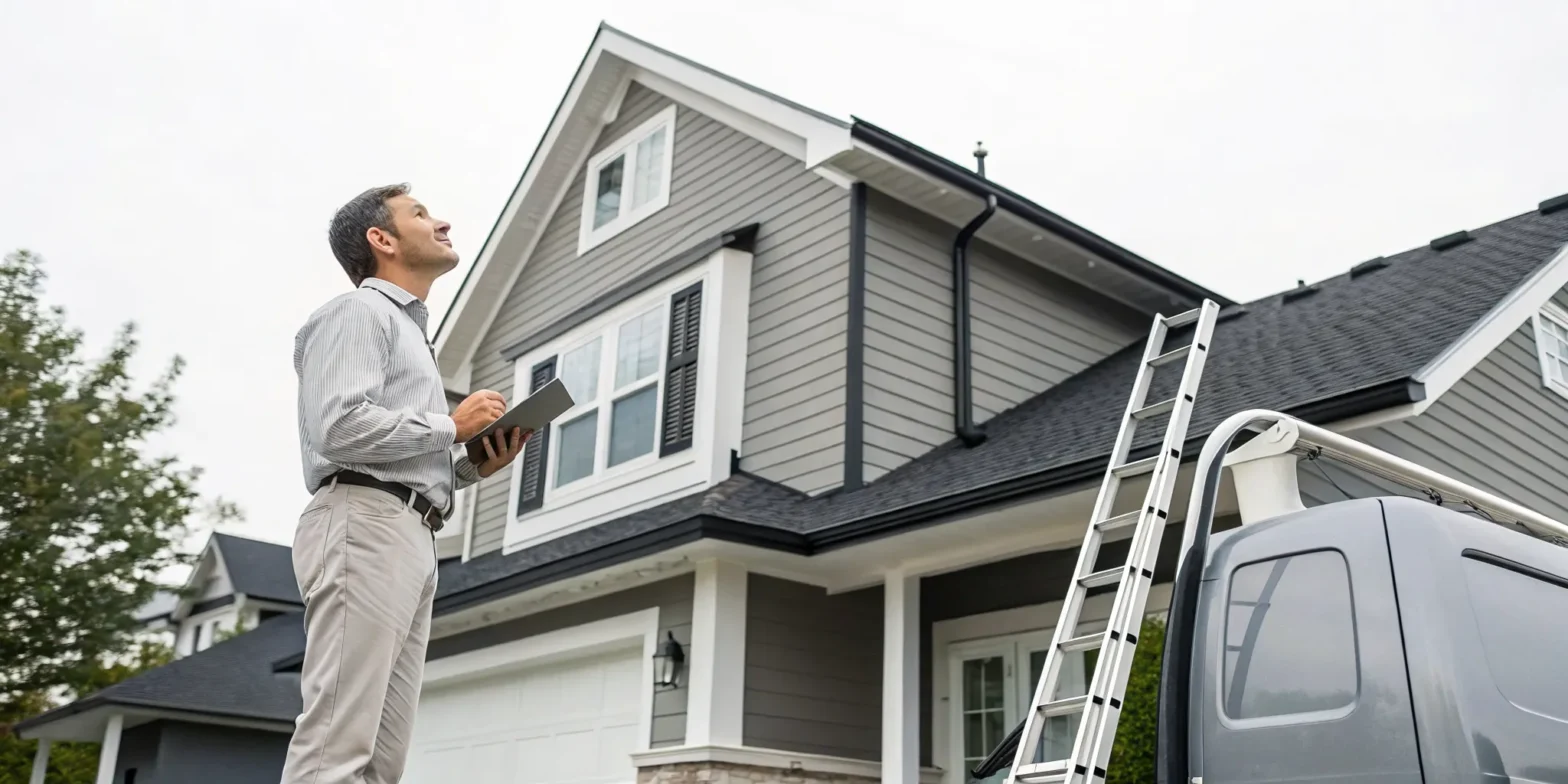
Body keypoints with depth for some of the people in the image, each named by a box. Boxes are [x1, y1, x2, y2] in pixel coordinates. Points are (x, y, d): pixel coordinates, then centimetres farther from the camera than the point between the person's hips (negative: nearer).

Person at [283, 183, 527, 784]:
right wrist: (452, 425, -4)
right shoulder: (358, 311, 2)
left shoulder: (410, 330, 31)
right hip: (364, 525, -9)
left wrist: (473, 467, 10)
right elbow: (341, 427, -15)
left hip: (411, 537, 9)